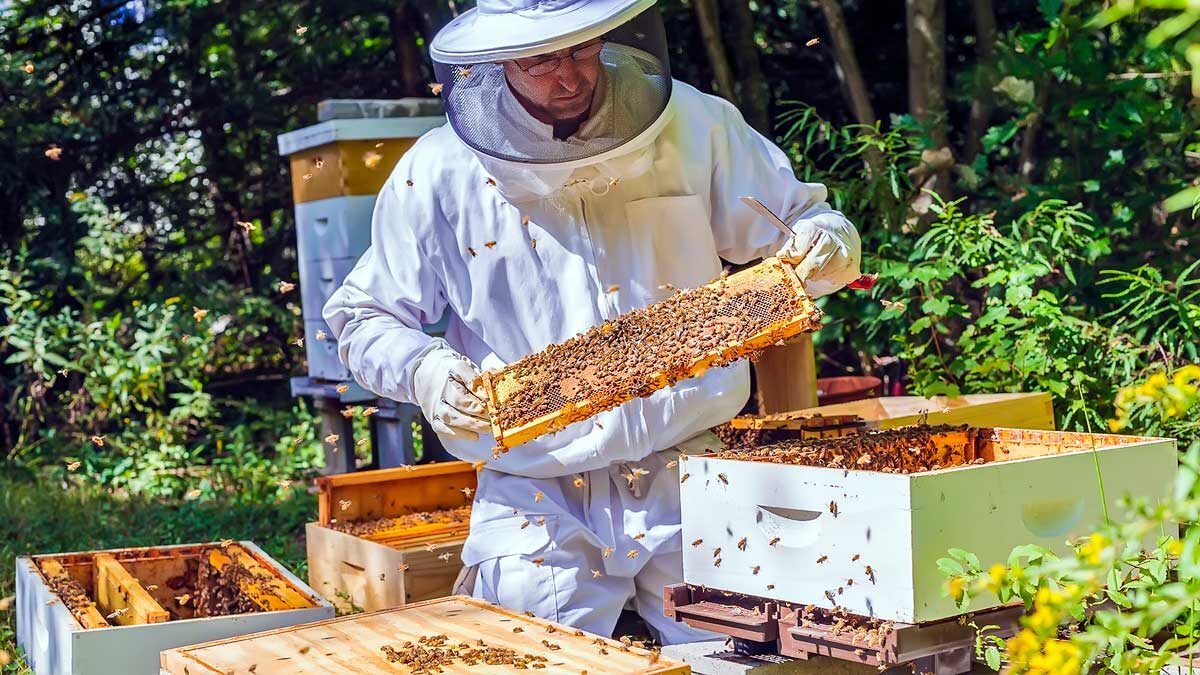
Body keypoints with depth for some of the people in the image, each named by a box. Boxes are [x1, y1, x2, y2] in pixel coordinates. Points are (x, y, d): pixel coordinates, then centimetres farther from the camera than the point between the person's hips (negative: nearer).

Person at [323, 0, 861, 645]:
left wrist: (826, 245, -15)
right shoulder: (438, 173, -3)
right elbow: (362, 319, 4)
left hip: (692, 486, 1)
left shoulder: (691, 126, 0)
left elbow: (800, 221, 9)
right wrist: (426, 370, -17)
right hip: (540, 508, -1)